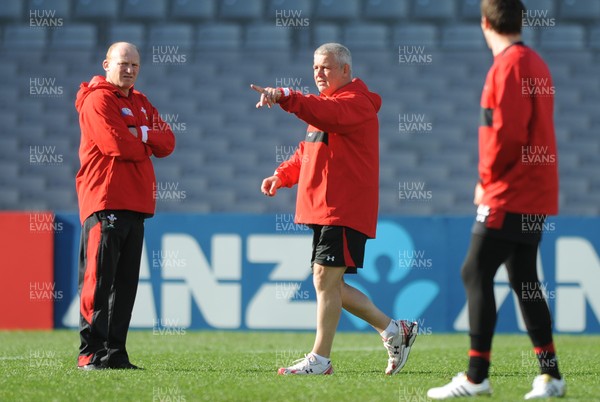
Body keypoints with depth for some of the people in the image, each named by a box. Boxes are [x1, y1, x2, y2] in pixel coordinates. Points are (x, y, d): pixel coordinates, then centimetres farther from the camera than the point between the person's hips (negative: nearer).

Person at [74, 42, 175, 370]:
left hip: (135, 204, 8)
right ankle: (91, 352, -9)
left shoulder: (141, 103, 21)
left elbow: (167, 143, 11)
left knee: (125, 283, 7)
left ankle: (114, 352, 10)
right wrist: (146, 145, 1)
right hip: (105, 202, -8)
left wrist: (140, 134, -7)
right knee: (98, 280, -10)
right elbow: (117, 145, -17)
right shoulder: (98, 99, -5)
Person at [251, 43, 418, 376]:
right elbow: (307, 152, 27)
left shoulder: (356, 102, -9)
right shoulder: (326, 104, 23)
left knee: (326, 279, -11)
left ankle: (320, 358, -7)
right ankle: (394, 330, 21)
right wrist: (282, 176, 7)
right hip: (321, 208, 10)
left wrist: (285, 96, -47)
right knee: (327, 284, 10)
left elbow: (328, 114, -32)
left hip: (344, 209, -10)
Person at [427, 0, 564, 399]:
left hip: (509, 195, -9)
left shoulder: (508, 65, -14)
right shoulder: (536, 63, 15)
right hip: (535, 196, 9)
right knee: (524, 279, 13)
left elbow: (505, 131, -21)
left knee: (476, 273, -7)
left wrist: (487, 180, -8)